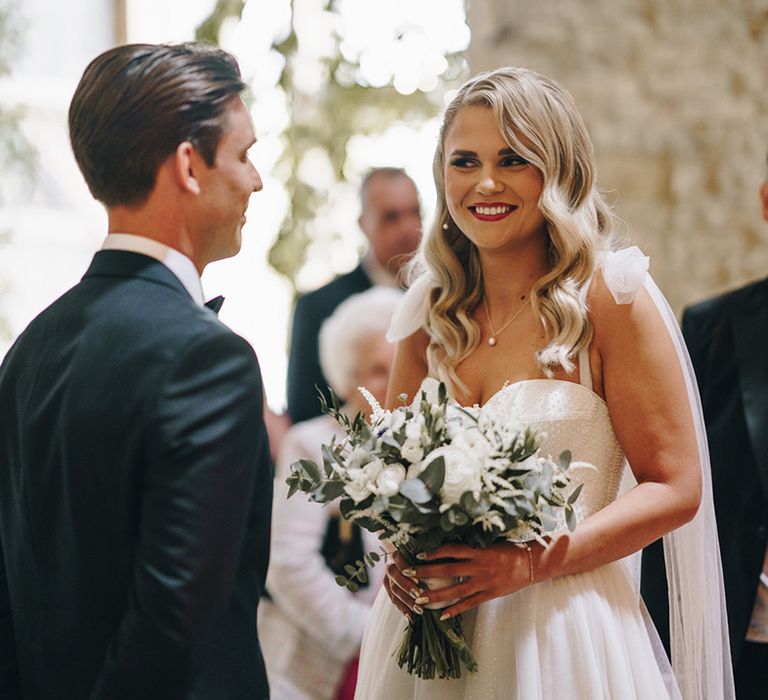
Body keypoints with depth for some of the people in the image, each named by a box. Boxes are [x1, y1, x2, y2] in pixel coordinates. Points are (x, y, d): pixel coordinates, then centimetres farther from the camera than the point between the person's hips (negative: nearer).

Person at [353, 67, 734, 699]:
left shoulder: (608, 297, -8)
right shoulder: (430, 314, 4)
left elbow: (675, 488, -9)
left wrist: (529, 563, -18)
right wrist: (401, 555, -7)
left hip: (563, 636, -4)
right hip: (428, 635, 4)